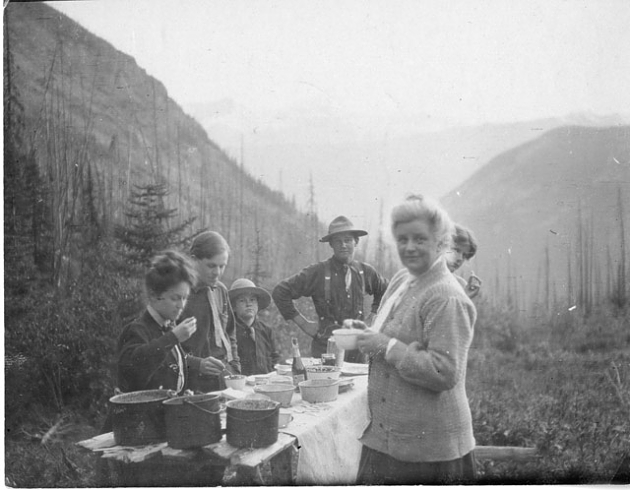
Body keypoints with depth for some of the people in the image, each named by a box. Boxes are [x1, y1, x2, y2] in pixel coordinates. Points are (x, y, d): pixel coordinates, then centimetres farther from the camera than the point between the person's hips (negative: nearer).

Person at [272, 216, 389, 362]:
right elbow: (280, 292, -7)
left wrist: (373, 314, 13)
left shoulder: (365, 272, 5)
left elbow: (385, 291, 26)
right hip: (325, 348, -3)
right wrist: (303, 324, -6)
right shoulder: (317, 272, -7)